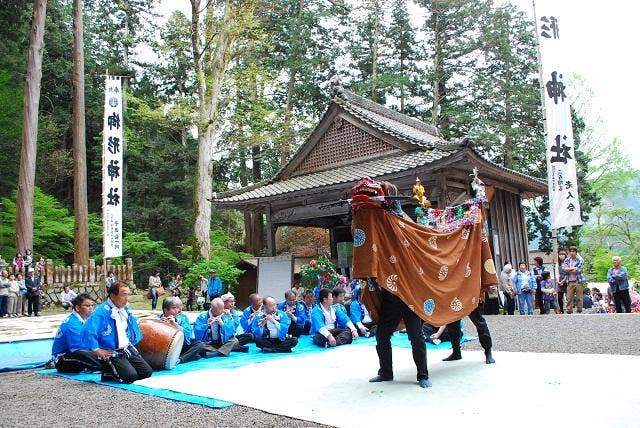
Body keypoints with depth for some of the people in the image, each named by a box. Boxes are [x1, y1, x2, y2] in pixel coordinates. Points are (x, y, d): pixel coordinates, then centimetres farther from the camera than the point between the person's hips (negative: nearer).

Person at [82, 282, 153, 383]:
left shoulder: (125, 309, 10)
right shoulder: (101, 312, -17)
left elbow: (133, 325, 28)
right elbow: (88, 331, -29)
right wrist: (97, 351, -22)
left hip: (128, 349, 8)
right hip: (111, 353, -8)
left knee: (147, 372, -1)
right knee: (131, 376, -23)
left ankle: (114, 371, 14)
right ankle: (108, 373, 4)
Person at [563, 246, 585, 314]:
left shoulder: (579, 260, -1)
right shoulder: (567, 260, 11)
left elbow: (578, 270, -11)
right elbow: (564, 268, -2)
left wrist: (569, 269, -2)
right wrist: (573, 268, -8)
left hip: (578, 281, -3)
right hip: (570, 282, 3)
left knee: (579, 298, 1)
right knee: (569, 297, -2)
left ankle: (579, 311, 9)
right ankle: (569, 311, 2)